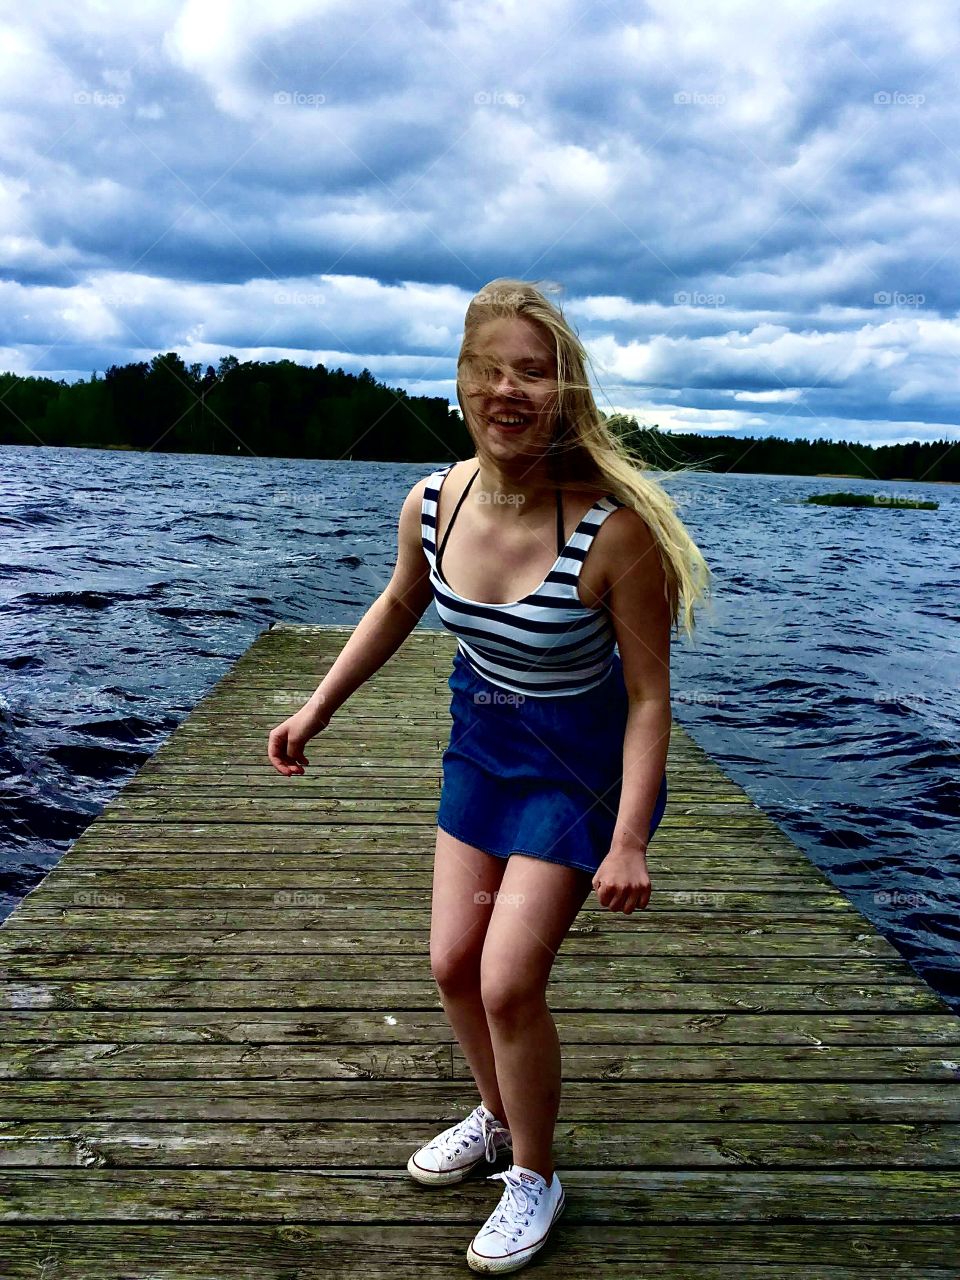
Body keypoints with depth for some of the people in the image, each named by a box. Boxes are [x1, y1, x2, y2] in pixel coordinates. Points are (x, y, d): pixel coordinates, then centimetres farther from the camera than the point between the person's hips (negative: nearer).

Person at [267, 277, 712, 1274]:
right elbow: (398, 606, 8)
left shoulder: (614, 530, -29)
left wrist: (629, 839, -23)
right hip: (482, 738, 6)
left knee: (508, 980, -5)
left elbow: (648, 695, -21)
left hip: (579, 761, -5)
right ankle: (496, 1116, 43)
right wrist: (317, 709, 9)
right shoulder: (432, 505, -14)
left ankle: (534, 1176, 25)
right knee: (453, 963, 12)